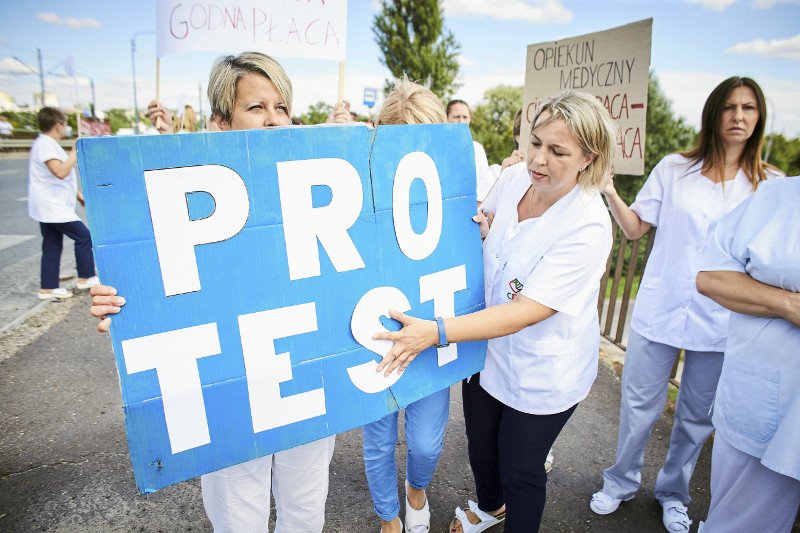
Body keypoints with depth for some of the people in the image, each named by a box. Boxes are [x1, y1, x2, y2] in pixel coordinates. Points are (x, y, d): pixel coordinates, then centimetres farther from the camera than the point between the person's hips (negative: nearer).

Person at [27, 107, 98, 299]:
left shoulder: (48, 144, 18)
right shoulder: (46, 144, -15)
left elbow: (64, 178, 23)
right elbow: (61, 172, -28)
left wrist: (79, 195, 22)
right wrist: (76, 152, -21)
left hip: (49, 207, 10)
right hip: (52, 206, -10)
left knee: (52, 246, 10)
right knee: (84, 236, -5)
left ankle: (48, 288, 15)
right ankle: (85, 278, 4)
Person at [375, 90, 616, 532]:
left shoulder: (588, 227, -28)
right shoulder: (514, 177, -10)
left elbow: (525, 312, -32)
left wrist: (437, 332, -38)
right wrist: (481, 227, -11)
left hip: (541, 375, -6)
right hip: (487, 351, 7)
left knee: (520, 470, 17)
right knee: (480, 446, 28)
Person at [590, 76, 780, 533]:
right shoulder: (675, 169, 1)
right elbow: (636, 228, -1)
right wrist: (610, 191, -14)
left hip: (721, 322, 1)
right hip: (660, 311, -1)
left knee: (697, 417, 15)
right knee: (640, 407, 8)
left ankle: (674, 494, 39)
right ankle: (621, 484, 32)